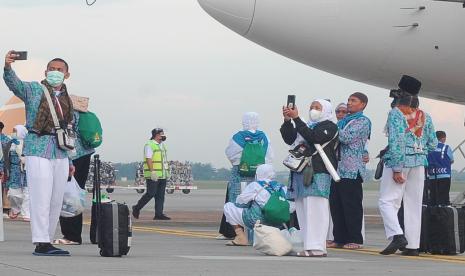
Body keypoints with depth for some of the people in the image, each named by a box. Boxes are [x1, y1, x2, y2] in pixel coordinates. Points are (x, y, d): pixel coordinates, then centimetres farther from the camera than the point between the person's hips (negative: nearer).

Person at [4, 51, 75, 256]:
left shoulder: (66, 100, 18)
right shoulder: (33, 90, 3)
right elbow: (14, 83, -16)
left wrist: (69, 161, 19)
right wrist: (8, 67, -37)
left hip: (60, 154, 6)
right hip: (38, 151, -6)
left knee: (56, 201, 5)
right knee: (41, 198, -11)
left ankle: (47, 241, 12)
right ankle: (41, 244, -12)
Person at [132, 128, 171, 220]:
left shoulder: (162, 145, 18)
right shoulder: (149, 145, -9)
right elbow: (149, 159, -16)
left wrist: (167, 172, 19)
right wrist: (152, 172, -23)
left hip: (162, 175, 8)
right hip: (153, 175, -8)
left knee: (160, 195, 4)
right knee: (150, 193, -6)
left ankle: (159, 214, 4)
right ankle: (137, 208, 9)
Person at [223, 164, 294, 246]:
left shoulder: (255, 185, -3)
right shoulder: (282, 188, 10)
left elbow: (240, 202, 2)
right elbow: (291, 208, 11)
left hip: (256, 221, -6)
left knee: (228, 206, 11)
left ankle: (241, 237, 0)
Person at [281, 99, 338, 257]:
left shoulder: (329, 126, 1)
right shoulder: (307, 126, 25)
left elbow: (312, 137, -16)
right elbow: (289, 139, 15)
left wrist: (296, 119, -15)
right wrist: (287, 121, 2)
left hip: (318, 173, -8)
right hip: (301, 171, 8)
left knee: (315, 209, -13)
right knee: (302, 210, 7)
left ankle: (317, 247, -16)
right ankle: (307, 245, 10)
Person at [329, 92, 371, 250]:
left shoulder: (363, 121, -3)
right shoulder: (343, 121, 21)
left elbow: (346, 138, -15)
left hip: (352, 170, -8)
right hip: (338, 168, 8)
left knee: (352, 206, -5)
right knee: (336, 205, 7)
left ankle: (355, 240, -2)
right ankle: (339, 238, 13)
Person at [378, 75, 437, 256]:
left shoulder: (396, 113, -7)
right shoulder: (425, 116, 9)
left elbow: (396, 141, -15)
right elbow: (433, 144, 9)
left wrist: (396, 169, -16)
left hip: (399, 161, -5)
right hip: (419, 163, 5)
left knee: (387, 201, -2)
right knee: (414, 205, 7)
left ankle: (397, 235, -22)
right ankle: (413, 245, 6)